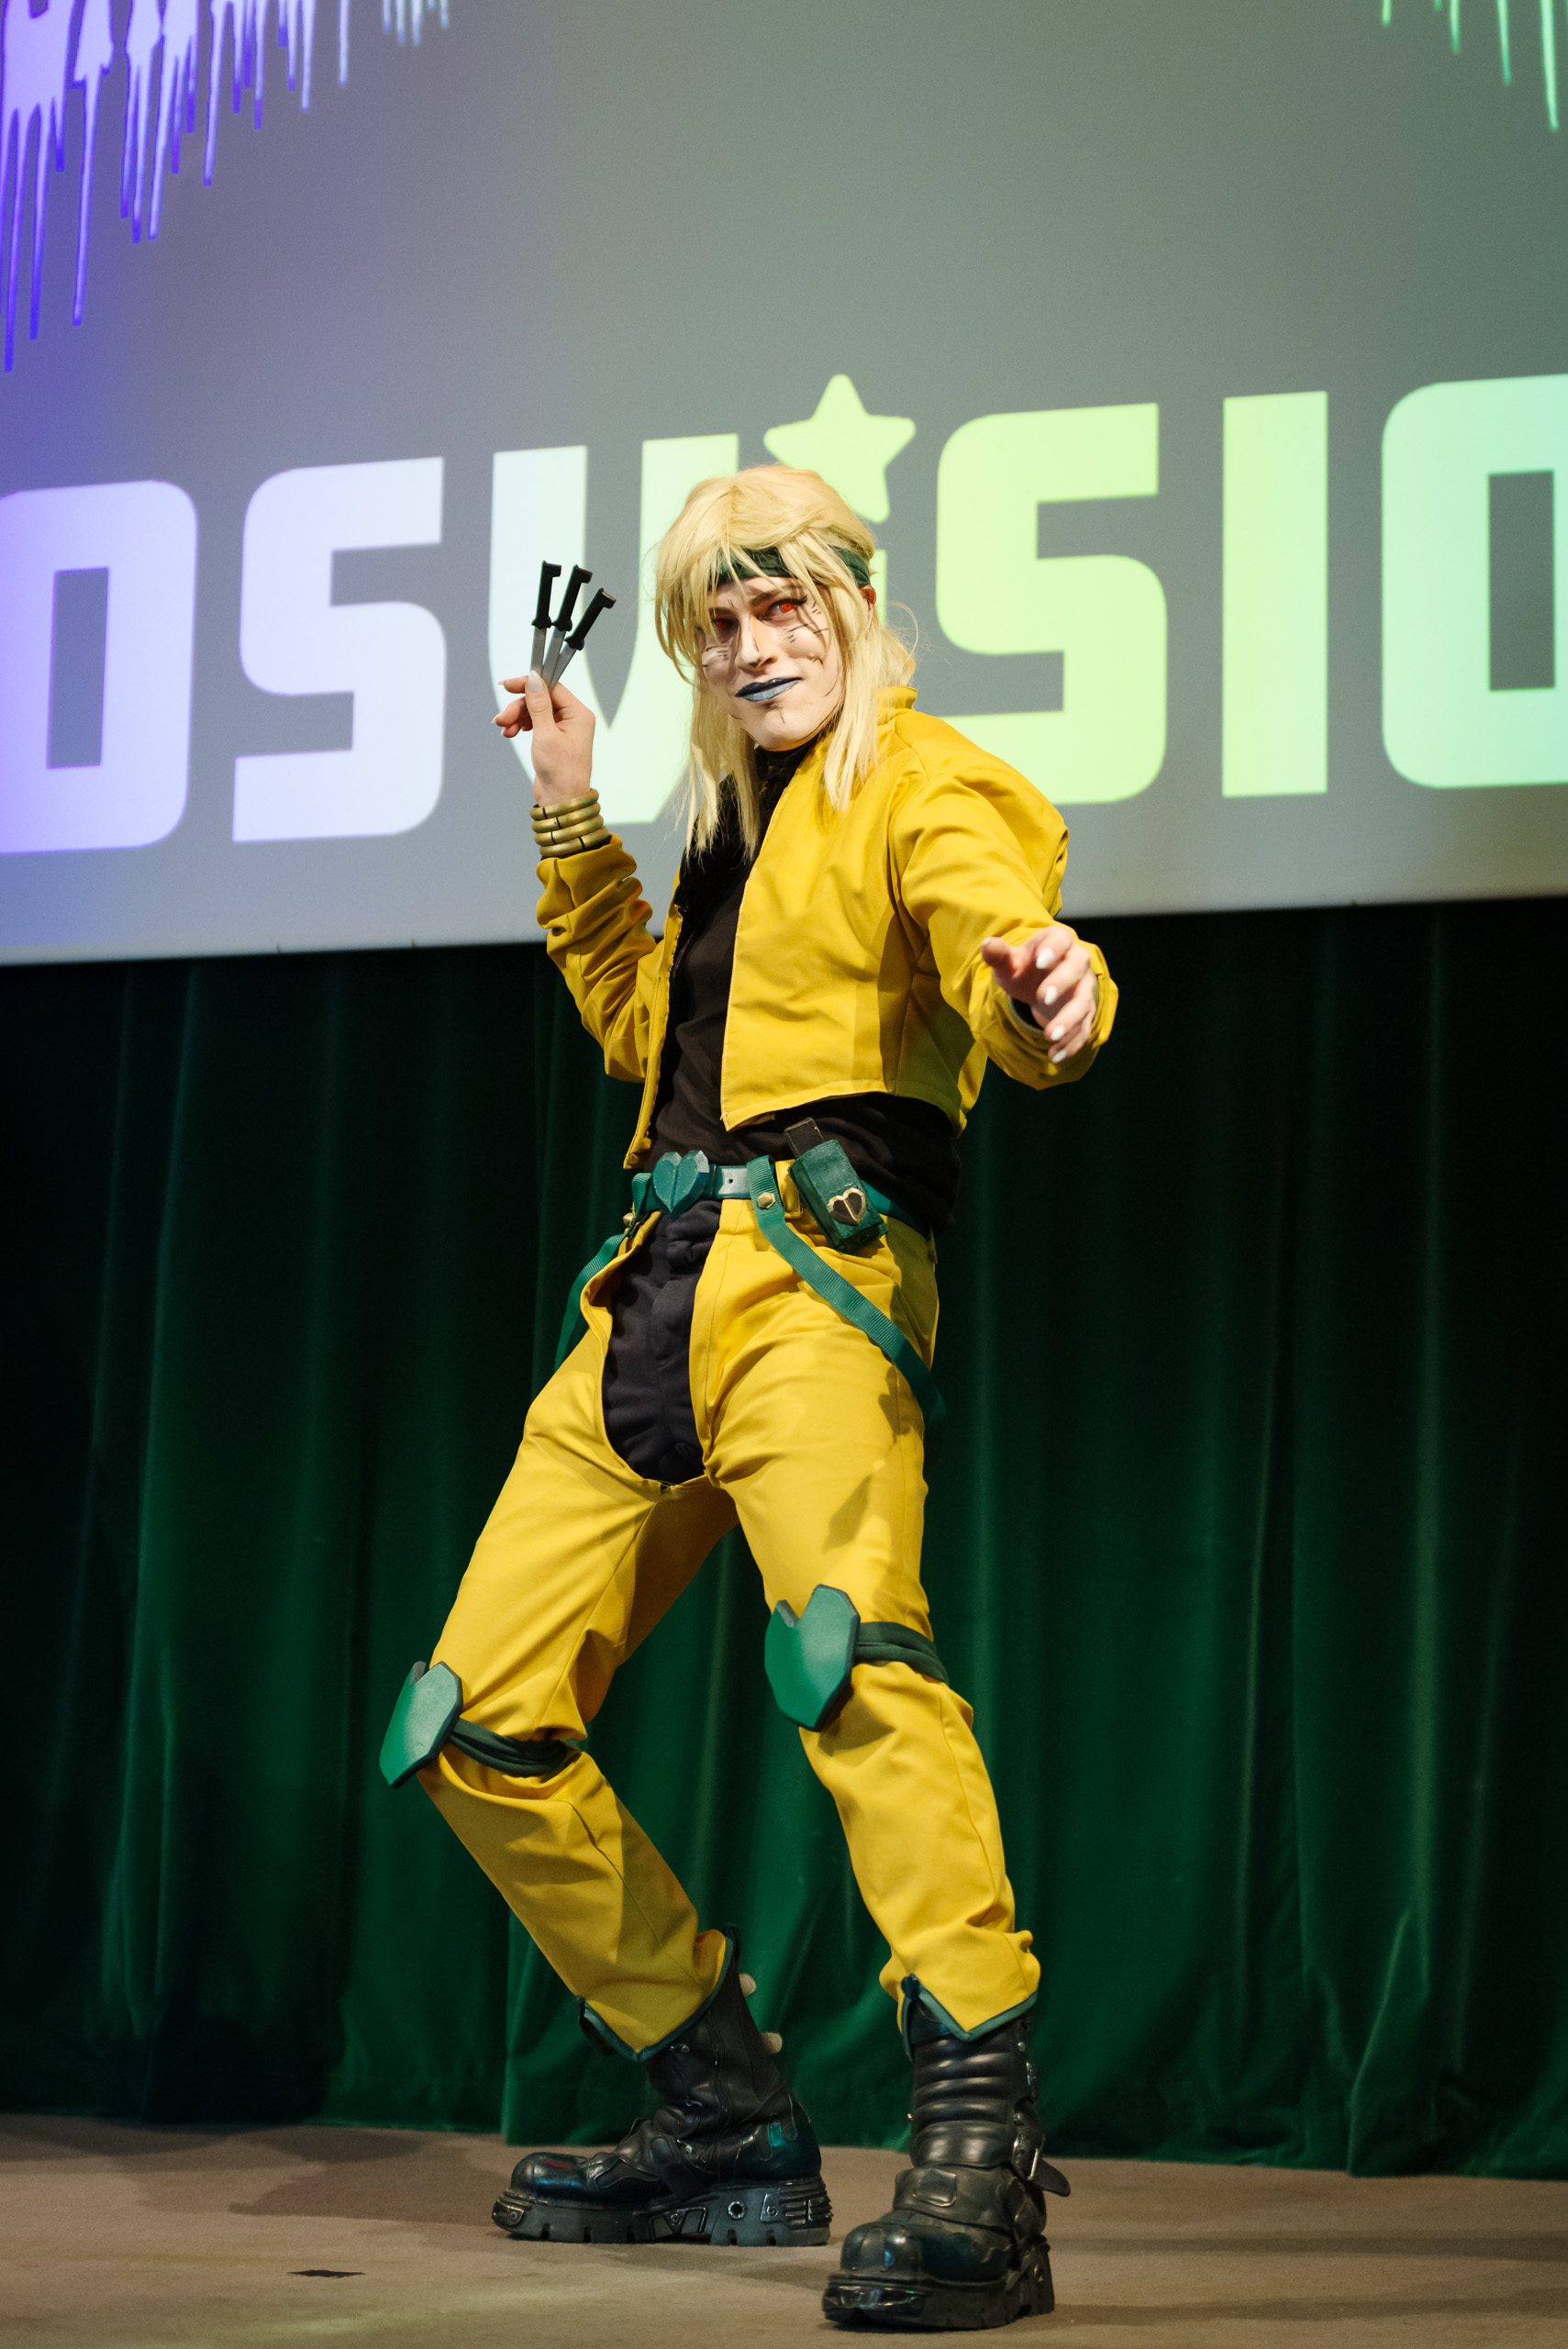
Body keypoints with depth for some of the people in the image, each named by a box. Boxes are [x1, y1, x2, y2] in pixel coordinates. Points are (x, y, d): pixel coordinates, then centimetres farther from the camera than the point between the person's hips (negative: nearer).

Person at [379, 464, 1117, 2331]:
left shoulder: (920, 787, 2)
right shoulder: (744, 816, 27)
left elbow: (999, 954, -18)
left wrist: (1049, 994, -42)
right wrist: (571, 816, 29)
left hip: (813, 1270, -8)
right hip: (655, 1297, 9)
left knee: (846, 1640, -35)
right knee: (478, 1724, 6)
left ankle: (981, 2158, -40)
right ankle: (728, 2127, 15)